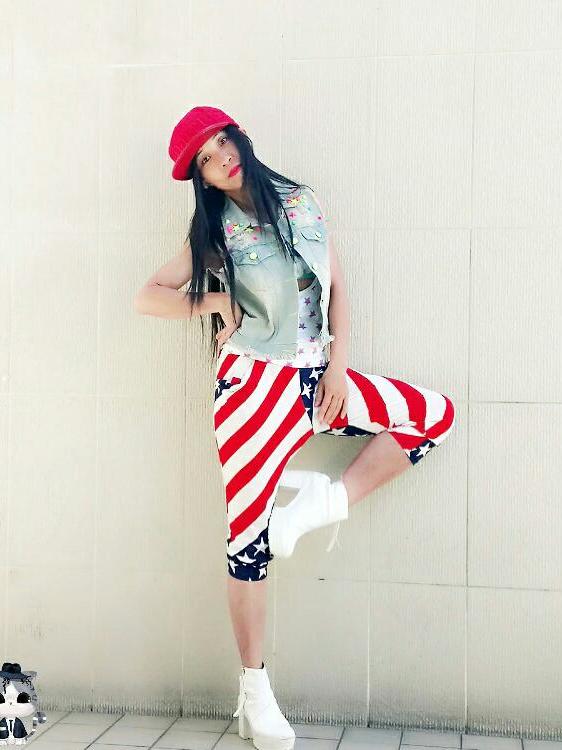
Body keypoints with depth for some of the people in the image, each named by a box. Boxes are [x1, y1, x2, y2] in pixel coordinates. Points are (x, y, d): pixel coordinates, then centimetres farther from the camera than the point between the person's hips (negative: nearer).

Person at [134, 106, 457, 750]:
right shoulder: (212, 232, 5)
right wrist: (216, 303, -4)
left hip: (317, 377, 4)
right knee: (250, 537, -4)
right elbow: (147, 297, 5)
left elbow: (336, 289, 8)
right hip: (255, 383, -4)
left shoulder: (301, 203, 10)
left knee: (437, 413, 0)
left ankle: (326, 501, -3)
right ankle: (254, 696, 7)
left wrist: (338, 366, -1)